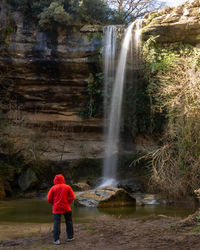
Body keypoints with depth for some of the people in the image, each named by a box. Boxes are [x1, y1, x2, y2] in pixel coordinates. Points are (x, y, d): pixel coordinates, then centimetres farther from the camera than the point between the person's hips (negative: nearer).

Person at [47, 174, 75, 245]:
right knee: (69, 222, 16)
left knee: (56, 223, 0)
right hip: (66, 208, 1)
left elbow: (49, 198, -4)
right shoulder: (67, 187, -1)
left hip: (56, 208, -1)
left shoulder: (53, 188, -3)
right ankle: (70, 237, 20)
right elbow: (72, 197, -3)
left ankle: (56, 240, -5)